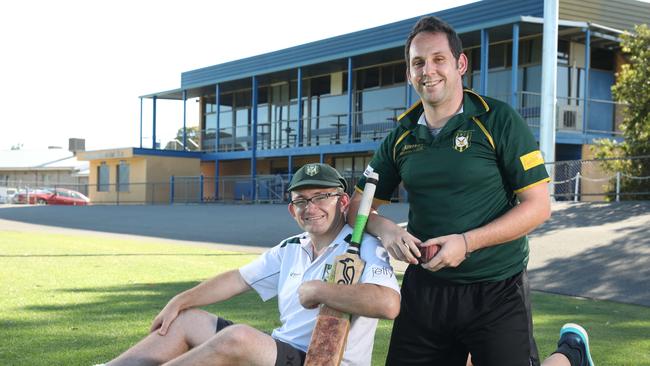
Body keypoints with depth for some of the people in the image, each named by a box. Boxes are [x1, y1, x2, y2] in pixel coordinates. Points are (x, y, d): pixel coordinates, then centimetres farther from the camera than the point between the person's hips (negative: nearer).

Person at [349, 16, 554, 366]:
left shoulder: (498, 120, -7)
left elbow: (538, 206, -9)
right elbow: (359, 205, 12)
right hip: (423, 289, 5)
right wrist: (385, 229, -10)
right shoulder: (400, 137, 6)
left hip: (497, 292, -4)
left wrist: (467, 242, -18)